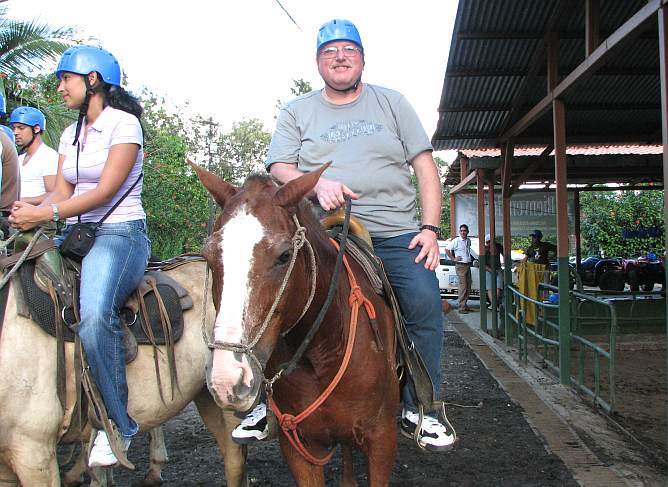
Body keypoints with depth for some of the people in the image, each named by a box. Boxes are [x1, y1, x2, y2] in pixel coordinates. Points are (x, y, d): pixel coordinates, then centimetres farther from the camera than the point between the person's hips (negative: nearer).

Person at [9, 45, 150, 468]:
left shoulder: (124, 124, -3)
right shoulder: (70, 135, 20)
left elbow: (105, 191, -14)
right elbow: (62, 193, 12)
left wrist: (48, 214, -23)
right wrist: (30, 211, -9)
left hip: (121, 234, -8)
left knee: (95, 315, -32)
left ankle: (118, 424, -20)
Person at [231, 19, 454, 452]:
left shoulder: (392, 103, 14)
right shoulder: (297, 112, 14)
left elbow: (426, 169, 10)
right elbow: (279, 169, 3)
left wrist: (430, 229, -2)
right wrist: (317, 184, -19)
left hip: (394, 233, 1)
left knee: (425, 300, -19)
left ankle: (418, 409, -2)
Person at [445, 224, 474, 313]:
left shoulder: (468, 241, 12)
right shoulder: (456, 241, -9)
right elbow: (447, 249, -8)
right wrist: (453, 259, -10)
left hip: (468, 265, 7)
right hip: (460, 266, -7)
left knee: (468, 287, 9)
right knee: (462, 287, -9)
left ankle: (465, 305, 17)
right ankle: (461, 307, -7)